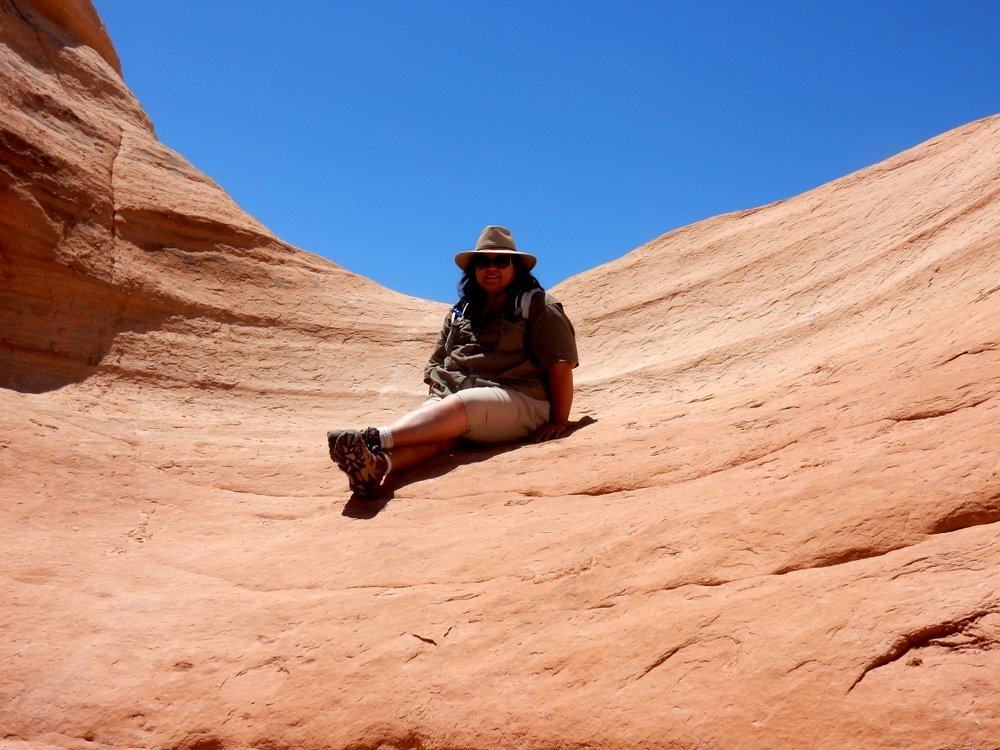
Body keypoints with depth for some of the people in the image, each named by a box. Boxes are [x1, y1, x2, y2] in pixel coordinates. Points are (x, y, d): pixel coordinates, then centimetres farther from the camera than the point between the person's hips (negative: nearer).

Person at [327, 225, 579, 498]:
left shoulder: (537, 306, 10)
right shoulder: (459, 313, 27)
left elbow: (559, 364, 0)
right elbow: (436, 363, 25)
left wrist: (559, 421, -8)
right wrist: (439, 394, 5)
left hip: (517, 399, -4)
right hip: (453, 397, 4)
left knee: (457, 407, -36)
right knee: (436, 426, -32)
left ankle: (375, 439, -58)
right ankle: (378, 463, -63)